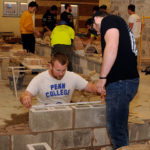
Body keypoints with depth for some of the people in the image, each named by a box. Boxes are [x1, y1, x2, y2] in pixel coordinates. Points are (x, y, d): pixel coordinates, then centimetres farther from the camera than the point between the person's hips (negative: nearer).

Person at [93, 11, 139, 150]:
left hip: (120, 82, -10)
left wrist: (102, 77, -16)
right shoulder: (120, 24, 25)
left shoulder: (108, 20, -3)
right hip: (129, 79, 10)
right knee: (119, 126, 21)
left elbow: (112, 46, -22)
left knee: (116, 128, -3)